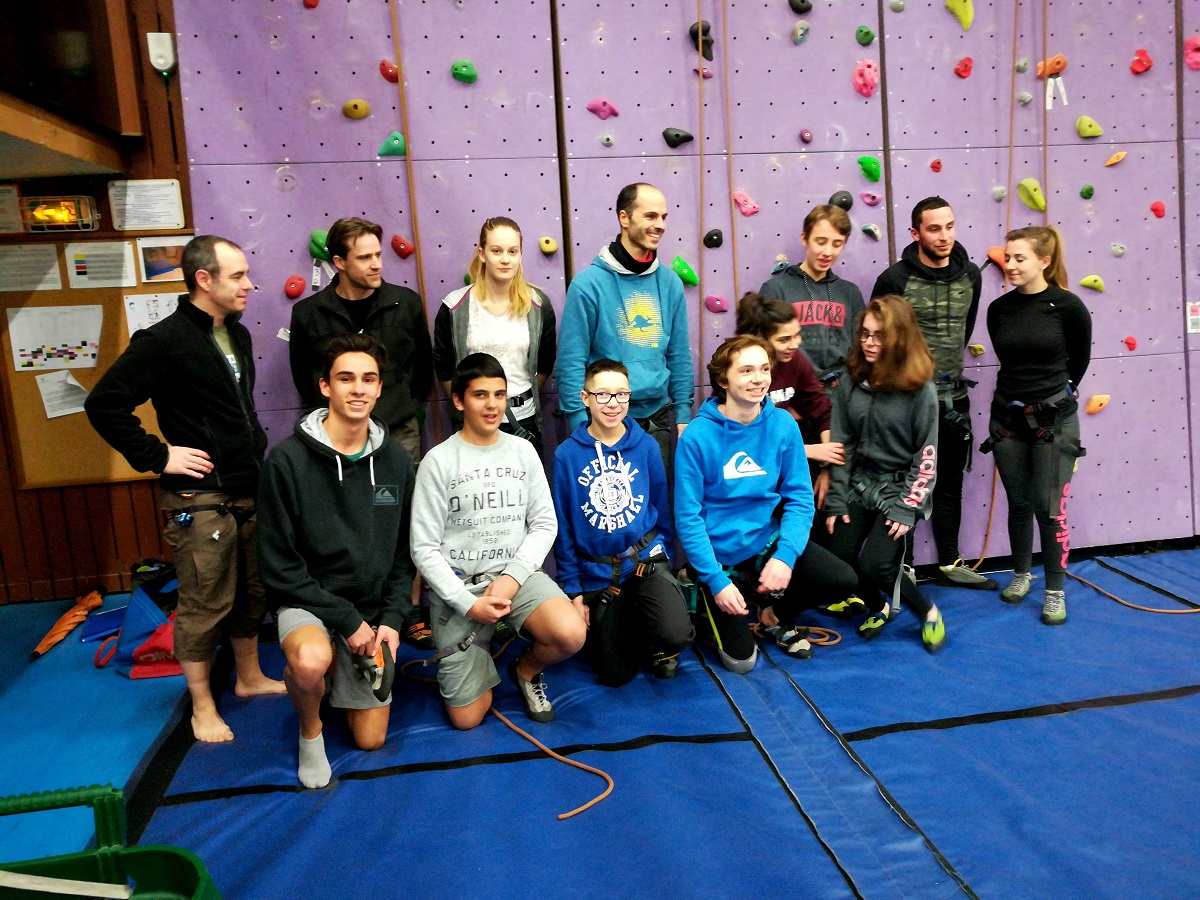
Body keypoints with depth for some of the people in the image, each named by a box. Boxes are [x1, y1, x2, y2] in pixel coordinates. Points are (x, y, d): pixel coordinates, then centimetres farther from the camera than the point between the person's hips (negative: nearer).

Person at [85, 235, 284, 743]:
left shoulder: (237, 335, 11)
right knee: (205, 606, 4)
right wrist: (157, 457, -15)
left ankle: (250, 678, 36)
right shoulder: (164, 340, -14)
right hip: (200, 501, -7)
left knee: (251, 596, 18)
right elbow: (104, 404, -16)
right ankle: (202, 707, 20)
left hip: (250, 492, 8)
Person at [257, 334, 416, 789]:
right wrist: (346, 619, -18)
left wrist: (392, 620, -7)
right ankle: (309, 730, -3)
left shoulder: (396, 460, -3)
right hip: (307, 602, -4)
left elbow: (403, 553, 5)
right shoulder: (288, 460, -16)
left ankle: (340, 678, 38)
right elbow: (279, 568, -14)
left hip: (373, 609, 4)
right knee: (310, 662, -38)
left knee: (370, 739, 7)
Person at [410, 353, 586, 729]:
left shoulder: (523, 451, 3)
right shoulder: (439, 461, -7)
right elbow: (424, 548, -7)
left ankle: (527, 670, 7)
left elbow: (544, 524, 3)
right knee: (467, 718, -3)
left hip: (517, 574, 2)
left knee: (571, 635, -28)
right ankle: (470, 656, 30)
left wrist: (512, 577, -12)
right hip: (458, 585, -2)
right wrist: (468, 603, -14)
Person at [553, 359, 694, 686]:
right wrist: (573, 591, -3)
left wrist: (665, 559, 8)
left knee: (676, 634, -27)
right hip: (597, 572, 0)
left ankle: (659, 645, 10)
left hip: (647, 558, 0)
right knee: (614, 676, 5)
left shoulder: (646, 445, -5)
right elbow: (563, 528, -3)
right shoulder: (567, 454, -8)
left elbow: (662, 508, 6)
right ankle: (625, 624, 36)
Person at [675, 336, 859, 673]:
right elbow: (688, 516, -15)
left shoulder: (783, 425, -8)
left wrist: (785, 554, -21)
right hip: (719, 553, -3)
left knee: (844, 581, -15)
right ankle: (708, 600, 27)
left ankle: (778, 615, 14)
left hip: (769, 540, 3)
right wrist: (717, 580, -19)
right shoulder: (697, 436, -18)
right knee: (741, 660, -4)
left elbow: (800, 497, -6)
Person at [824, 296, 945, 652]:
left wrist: (907, 508, -15)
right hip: (858, 484, 4)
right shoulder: (851, 381, -1)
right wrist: (836, 501, -3)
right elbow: (840, 445, 0)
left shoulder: (920, 389, -11)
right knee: (838, 560, -8)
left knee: (873, 564, -18)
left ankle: (928, 612, 11)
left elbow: (927, 456, -10)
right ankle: (878, 607, 24)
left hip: (899, 487, -4)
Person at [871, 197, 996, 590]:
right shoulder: (895, 279, -12)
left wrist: (949, 367, 15)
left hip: (953, 397, 5)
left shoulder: (970, 275, 3)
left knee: (950, 483, 15)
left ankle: (950, 563, 29)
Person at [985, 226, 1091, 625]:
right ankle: (1021, 573, 33)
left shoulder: (1067, 306, -10)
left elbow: (1079, 359, 4)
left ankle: (1055, 591, 14)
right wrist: (1021, 392, 12)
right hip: (1007, 417, 3)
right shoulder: (999, 309, -1)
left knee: (1049, 509, -1)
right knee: (1018, 504, 14)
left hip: (1054, 419, -3)